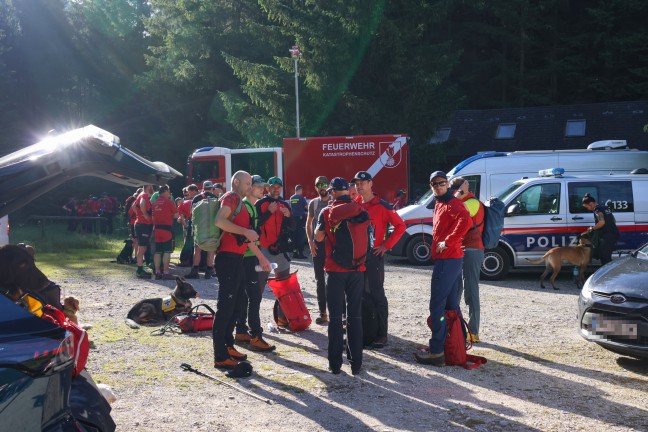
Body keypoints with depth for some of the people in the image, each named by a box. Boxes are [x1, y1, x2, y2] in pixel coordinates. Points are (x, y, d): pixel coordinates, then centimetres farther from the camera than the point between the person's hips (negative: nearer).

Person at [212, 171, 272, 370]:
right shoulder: (231, 198, -6)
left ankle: (228, 346, 25)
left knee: (234, 305, 15)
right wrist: (246, 231, -20)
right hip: (228, 258, -10)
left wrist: (261, 256, 28)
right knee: (225, 306, -9)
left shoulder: (241, 203, 24)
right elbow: (220, 221, -25)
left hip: (236, 259, 10)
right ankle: (220, 357, -6)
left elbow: (246, 237, 28)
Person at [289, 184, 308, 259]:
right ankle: (300, 253, -6)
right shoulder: (301, 198, -10)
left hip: (294, 218, 6)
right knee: (301, 236, -4)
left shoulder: (291, 198, 9)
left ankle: (295, 252, 14)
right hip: (301, 217, -6)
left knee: (295, 235, 11)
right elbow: (307, 207, -8)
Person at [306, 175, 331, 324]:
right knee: (320, 279, 5)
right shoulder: (313, 203, 10)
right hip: (317, 244, 3)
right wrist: (310, 241, 0)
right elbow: (309, 224, 13)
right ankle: (323, 312, 12)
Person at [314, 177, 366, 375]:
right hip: (357, 269, 2)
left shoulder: (327, 212, -5)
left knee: (335, 316, 6)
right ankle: (356, 363, 8)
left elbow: (319, 237, -1)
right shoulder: (360, 211, 0)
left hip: (335, 269, -1)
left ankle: (335, 363, 7)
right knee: (355, 315, 7)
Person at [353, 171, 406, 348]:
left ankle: (381, 335, 2)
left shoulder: (381, 206, -8)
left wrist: (386, 245, -12)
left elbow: (400, 226, -9)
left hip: (374, 255, -6)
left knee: (377, 294, -4)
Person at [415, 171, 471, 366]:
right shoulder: (440, 204, 19)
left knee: (437, 305, -11)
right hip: (450, 259, 10)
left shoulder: (452, 203, -12)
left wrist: (448, 242, -26)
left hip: (447, 260, -10)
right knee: (450, 304, 16)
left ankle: (436, 352, -10)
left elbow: (466, 221, -30)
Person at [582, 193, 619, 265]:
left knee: (605, 258, -6)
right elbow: (614, 221, 26)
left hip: (606, 236, -10)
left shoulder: (597, 210, -10)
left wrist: (592, 228, -13)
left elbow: (602, 222, -26)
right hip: (614, 234, 10)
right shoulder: (605, 208, 19)